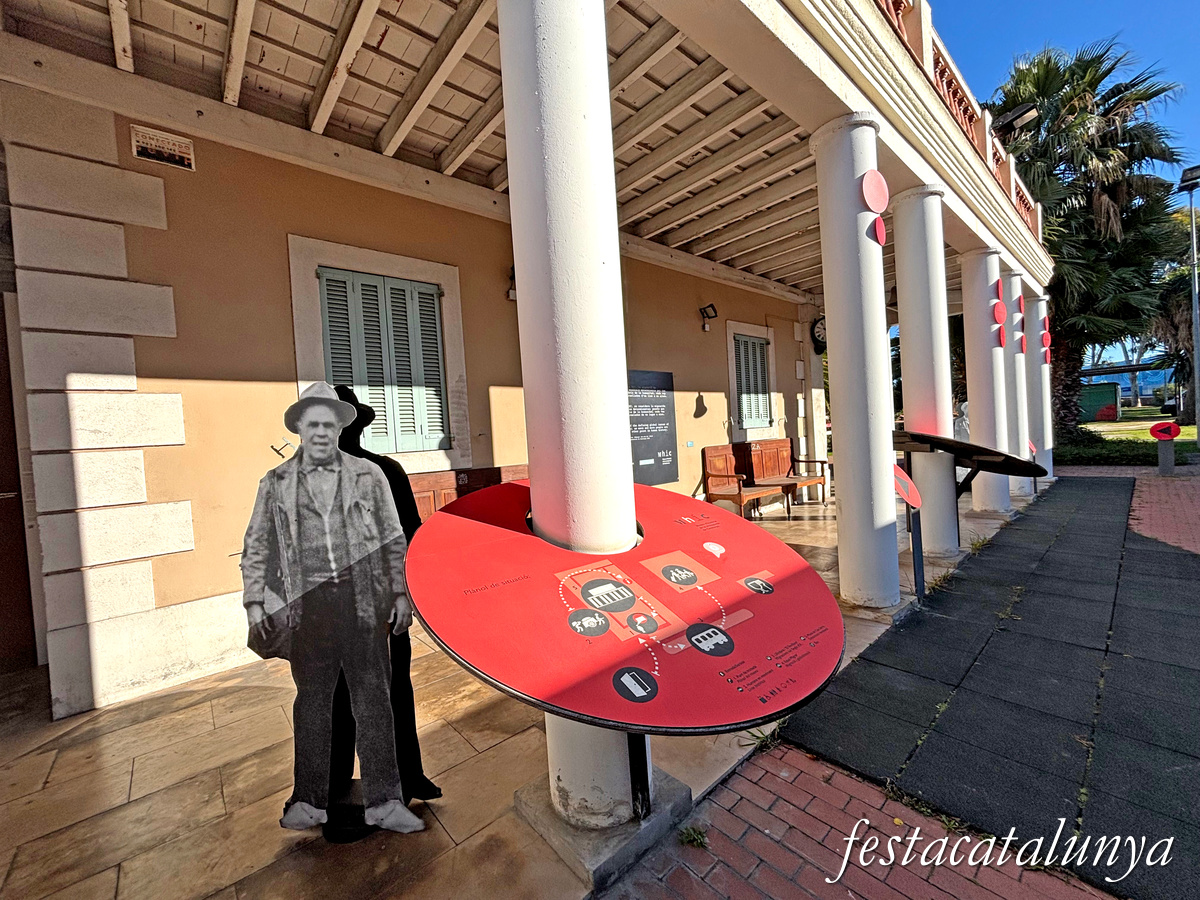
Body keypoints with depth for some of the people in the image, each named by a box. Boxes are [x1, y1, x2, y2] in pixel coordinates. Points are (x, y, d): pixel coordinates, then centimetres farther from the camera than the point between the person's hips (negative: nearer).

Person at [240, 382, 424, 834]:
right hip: (308, 605, 1)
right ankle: (309, 801, 31)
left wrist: (401, 593, 1)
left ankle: (383, 801, 16)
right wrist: (255, 601, 4)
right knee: (311, 702, 13)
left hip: (363, 601, -1)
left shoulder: (368, 475, 5)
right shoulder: (275, 483, 9)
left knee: (373, 698, 4)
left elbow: (393, 540, 5)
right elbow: (256, 547, 14)